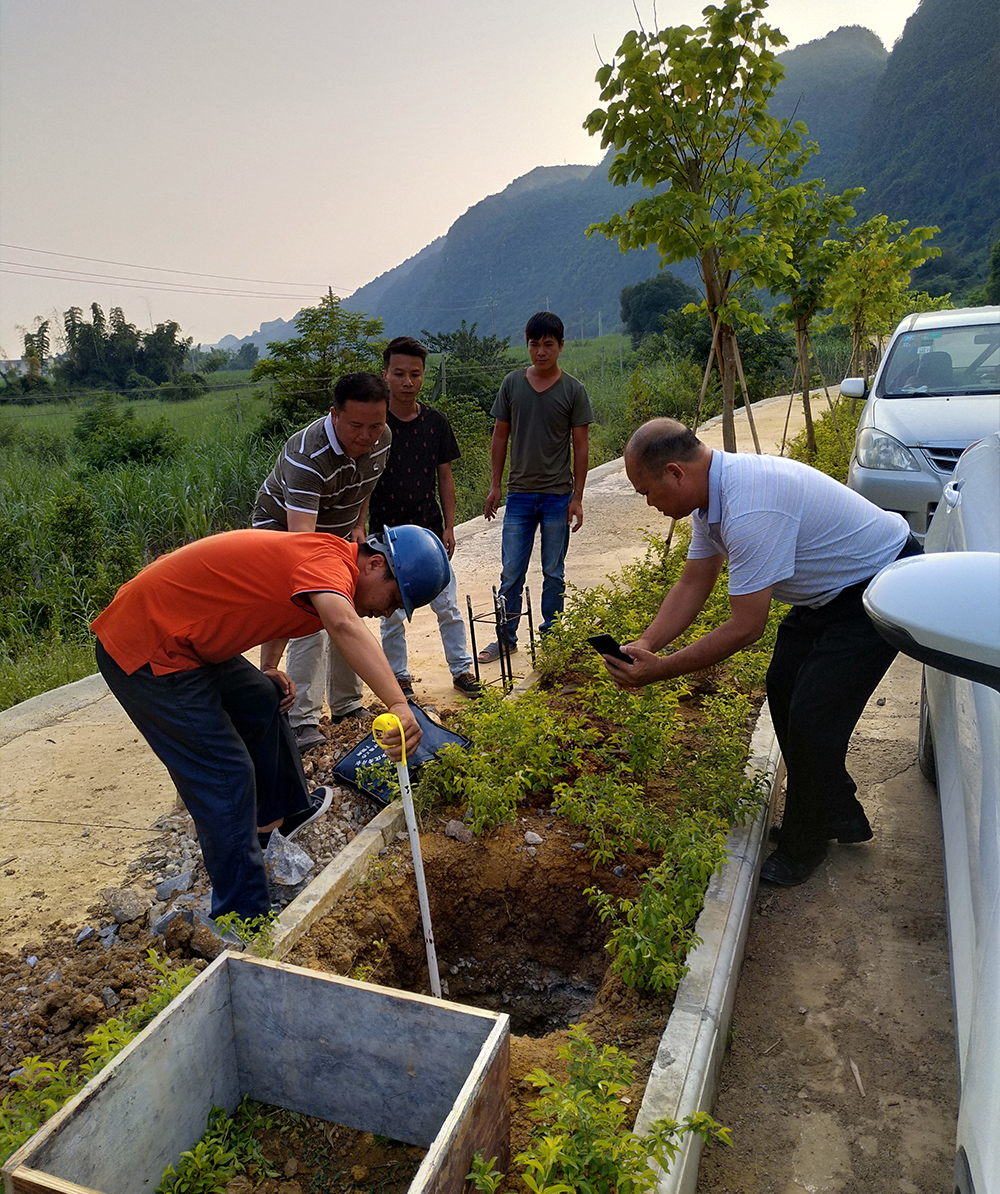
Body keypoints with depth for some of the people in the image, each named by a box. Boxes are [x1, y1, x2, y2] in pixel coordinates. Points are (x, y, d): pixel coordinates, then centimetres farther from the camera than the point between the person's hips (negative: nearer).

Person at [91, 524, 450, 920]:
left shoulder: (318, 560, 8)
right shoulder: (330, 559, -23)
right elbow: (343, 625, -45)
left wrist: (269, 670, 14)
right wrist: (399, 704, -53)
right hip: (147, 652, -10)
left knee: (261, 702, 24)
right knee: (225, 776, -8)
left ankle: (284, 809, 46)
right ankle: (245, 918, 3)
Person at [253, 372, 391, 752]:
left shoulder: (383, 438, -15)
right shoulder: (307, 456, -38)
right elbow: (300, 538, -48)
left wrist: (358, 524, -3)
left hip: (338, 534, 7)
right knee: (311, 624, -17)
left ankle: (348, 707, 22)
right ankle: (302, 723, -8)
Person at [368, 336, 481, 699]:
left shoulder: (435, 422, 2)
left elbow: (444, 476, 8)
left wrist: (449, 526, 4)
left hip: (430, 532, 2)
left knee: (448, 607, 6)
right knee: (392, 613, 8)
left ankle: (462, 669, 22)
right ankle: (399, 677, 24)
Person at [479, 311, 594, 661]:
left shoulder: (573, 390, -2)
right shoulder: (512, 384, 4)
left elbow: (581, 446, -1)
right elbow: (500, 436, 9)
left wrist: (577, 497, -4)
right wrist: (495, 485, 6)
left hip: (558, 496, -1)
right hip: (519, 495, 2)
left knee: (554, 573, 9)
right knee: (511, 573, 5)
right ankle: (506, 638, 19)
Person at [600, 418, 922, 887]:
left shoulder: (750, 510, -35)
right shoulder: (713, 491, -4)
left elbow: (746, 627, -31)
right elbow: (692, 585, 2)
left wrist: (660, 669, -24)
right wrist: (644, 645, -10)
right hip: (829, 588, 10)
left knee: (811, 720, -10)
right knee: (783, 690, 14)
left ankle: (802, 848, 14)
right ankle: (839, 816, 32)